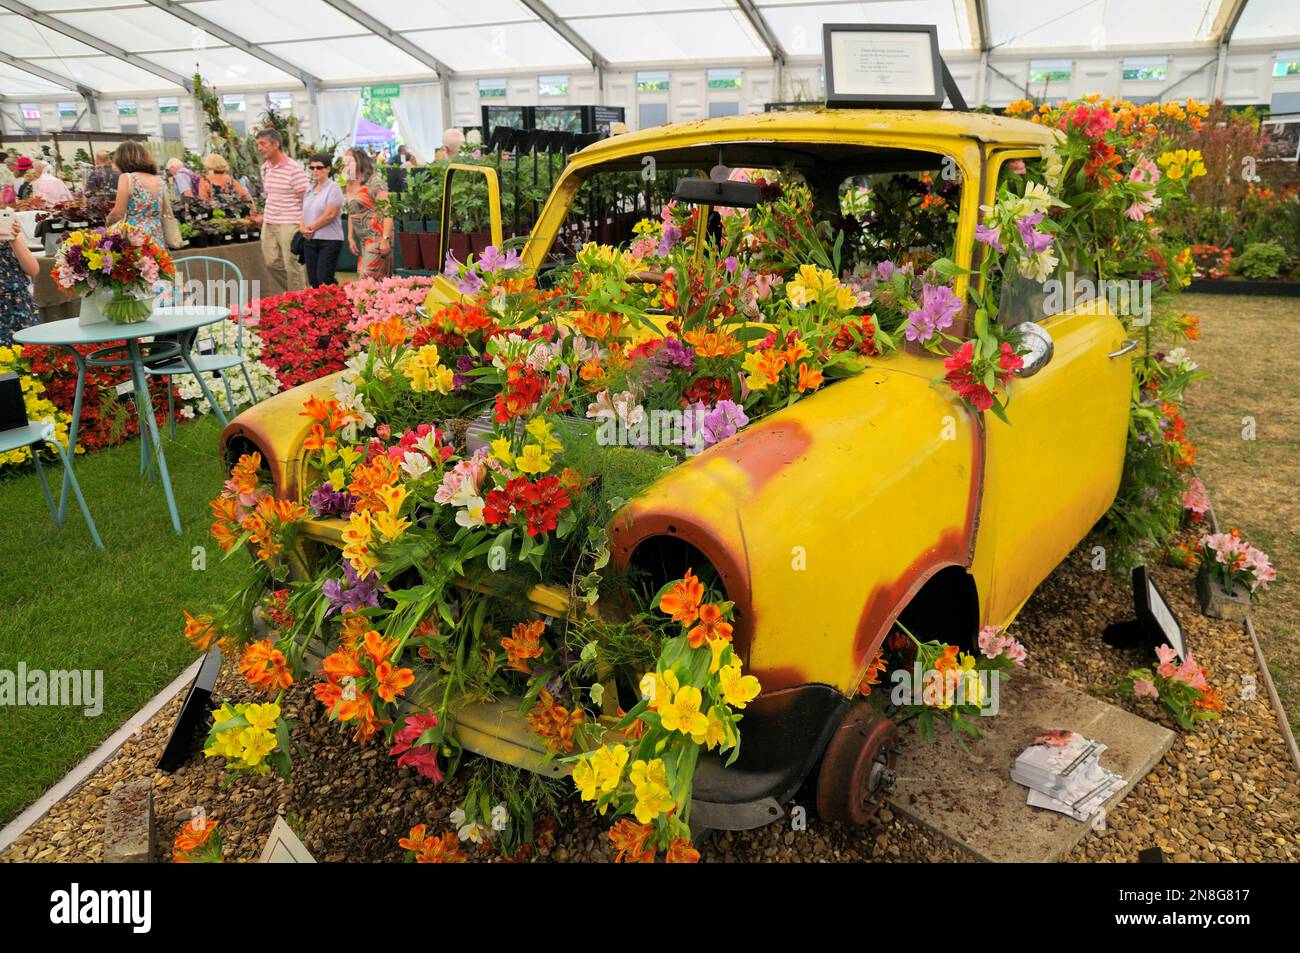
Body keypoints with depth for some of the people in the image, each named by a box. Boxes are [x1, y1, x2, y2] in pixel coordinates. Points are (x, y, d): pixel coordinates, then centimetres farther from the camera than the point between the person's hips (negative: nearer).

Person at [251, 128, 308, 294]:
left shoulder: (294, 169, -12)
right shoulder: (265, 168, 11)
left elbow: (306, 200, -12)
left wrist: (303, 226, -16)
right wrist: (264, 216, 14)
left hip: (289, 224, -8)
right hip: (268, 224, 8)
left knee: (293, 266, -3)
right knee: (272, 263, 9)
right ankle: (296, 290, 26)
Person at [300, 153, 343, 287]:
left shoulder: (333, 188, -6)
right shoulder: (309, 189, 15)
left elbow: (330, 214, -15)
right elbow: (304, 211, 15)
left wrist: (311, 227, -9)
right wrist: (303, 227, -5)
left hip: (329, 240, -7)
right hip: (310, 240, 7)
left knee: (324, 280, -11)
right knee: (312, 280, 7)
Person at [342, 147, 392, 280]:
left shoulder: (373, 181, -8)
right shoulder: (350, 185, 14)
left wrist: (386, 239, -21)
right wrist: (351, 238, 15)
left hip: (377, 237, -8)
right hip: (363, 239, 8)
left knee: (367, 278, -12)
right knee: (361, 275, 5)